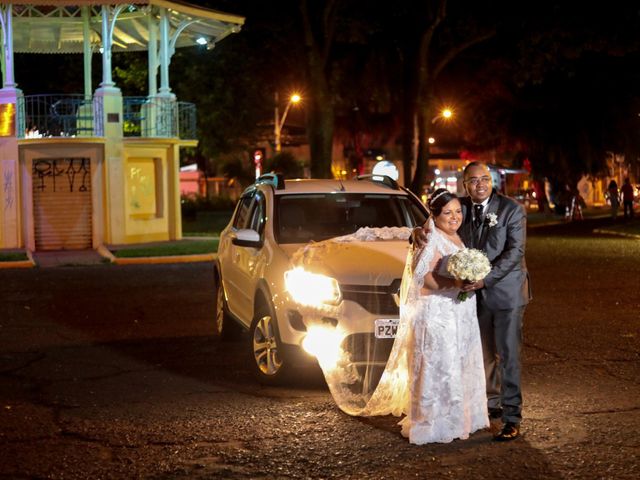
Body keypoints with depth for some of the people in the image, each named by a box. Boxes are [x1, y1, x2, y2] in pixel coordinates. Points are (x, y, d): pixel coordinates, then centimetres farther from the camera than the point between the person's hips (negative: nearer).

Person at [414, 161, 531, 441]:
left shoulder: (512, 210, -11)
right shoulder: (461, 208, 2)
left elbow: (515, 251, -18)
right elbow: (438, 225, 10)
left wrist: (486, 279, -28)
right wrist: (418, 232, -16)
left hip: (506, 291, -5)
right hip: (476, 293, 5)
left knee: (508, 355, -5)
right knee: (485, 354, 17)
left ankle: (512, 419, -3)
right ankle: (492, 403, 34)